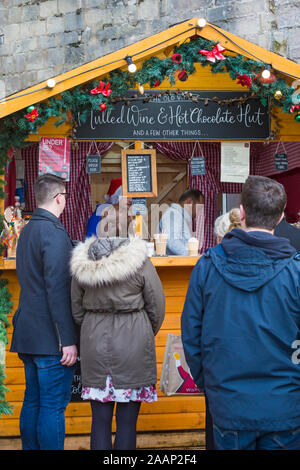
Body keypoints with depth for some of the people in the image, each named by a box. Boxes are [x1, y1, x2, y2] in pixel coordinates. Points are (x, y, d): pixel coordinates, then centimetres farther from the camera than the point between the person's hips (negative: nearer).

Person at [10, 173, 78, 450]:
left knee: (33, 402, 14)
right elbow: (58, 290, -20)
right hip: (50, 337, -9)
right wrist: (68, 340, -19)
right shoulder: (54, 232, -14)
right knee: (53, 407, -3)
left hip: (28, 334, 9)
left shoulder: (27, 230, 15)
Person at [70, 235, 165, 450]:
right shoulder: (140, 262, -10)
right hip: (134, 346, -3)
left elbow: (77, 310, 9)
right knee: (127, 420, 5)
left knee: (100, 419, 10)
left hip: (94, 344, 3)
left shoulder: (81, 264, 0)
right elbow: (157, 308, -2)